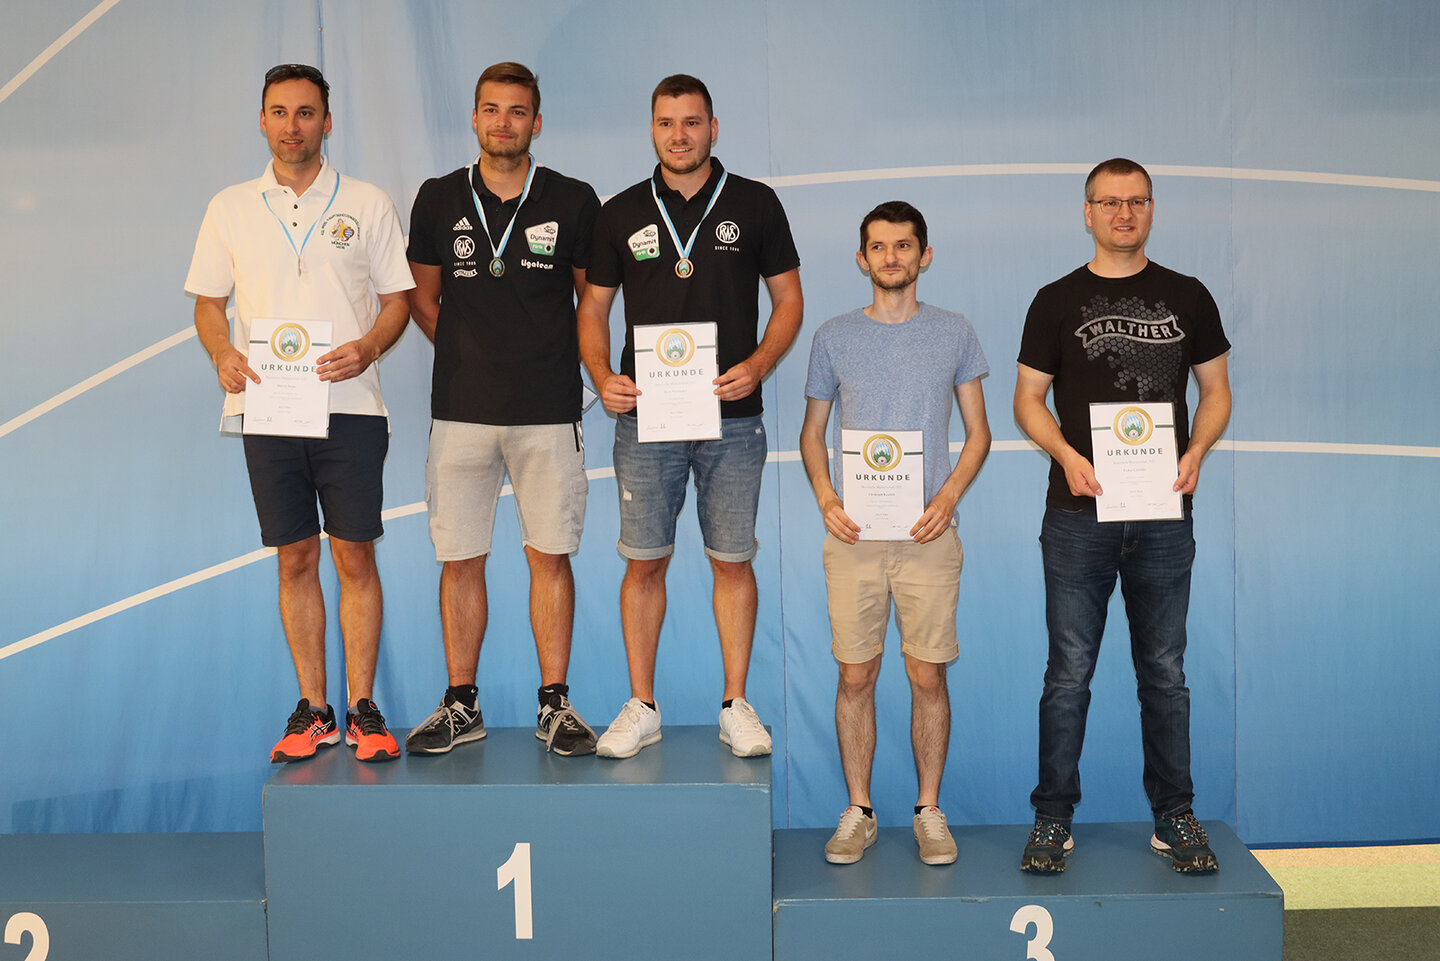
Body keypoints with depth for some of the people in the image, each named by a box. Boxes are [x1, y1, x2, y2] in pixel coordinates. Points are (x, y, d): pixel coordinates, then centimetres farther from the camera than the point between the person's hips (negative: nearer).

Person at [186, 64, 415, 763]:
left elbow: (398, 298, 6)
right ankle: (312, 711, 15)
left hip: (349, 408, -2)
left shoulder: (367, 205, 5)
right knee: (295, 561, 6)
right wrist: (223, 355, -7)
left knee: (355, 559, -2)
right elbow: (208, 301, 14)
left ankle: (362, 709, 7)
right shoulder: (230, 209, 10)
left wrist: (367, 348, -13)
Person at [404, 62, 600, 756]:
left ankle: (554, 705, 12)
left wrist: (552, 360, 7)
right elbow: (423, 299, 16)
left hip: (549, 411, -1)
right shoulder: (439, 200, 7)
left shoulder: (572, 202, 4)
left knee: (550, 556, 2)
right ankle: (461, 705, 15)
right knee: (459, 560, 4)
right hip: (461, 409, 1)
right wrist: (473, 355, 9)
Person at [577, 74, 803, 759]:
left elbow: (788, 300, 7)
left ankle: (735, 705, 15)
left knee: (732, 560, 4)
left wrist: (756, 366, -10)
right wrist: (603, 378, -5)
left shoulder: (755, 204, 5)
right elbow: (593, 306, 12)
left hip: (732, 417, -1)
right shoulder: (622, 212, 8)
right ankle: (641, 708, 14)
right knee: (644, 561, 3)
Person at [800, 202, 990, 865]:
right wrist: (824, 495, -3)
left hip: (928, 534, 0)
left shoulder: (954, 334, 7)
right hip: (852, 534, 1)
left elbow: (978, 433, 9)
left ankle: (929, 811, 15)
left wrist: (948, 497, -7)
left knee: (928, 674, 2)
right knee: (855, 675, 3)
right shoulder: (835, 337, 9)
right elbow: (812, 432, 15)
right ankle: (858, 811, 15)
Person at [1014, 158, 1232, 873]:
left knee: (1164, 672, 8)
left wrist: (1195, 453, -6)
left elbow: (1216, 391, 13)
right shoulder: (1057, 302, 6)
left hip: (1163, 513, 2)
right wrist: (1066, 455, -12)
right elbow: (1028, 399, 6)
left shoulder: (1188, 298, 11)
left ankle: (1174, 817, 18)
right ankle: (1053, 818, 10)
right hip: (1078, 515, -1)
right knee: (1069, 672, 1)